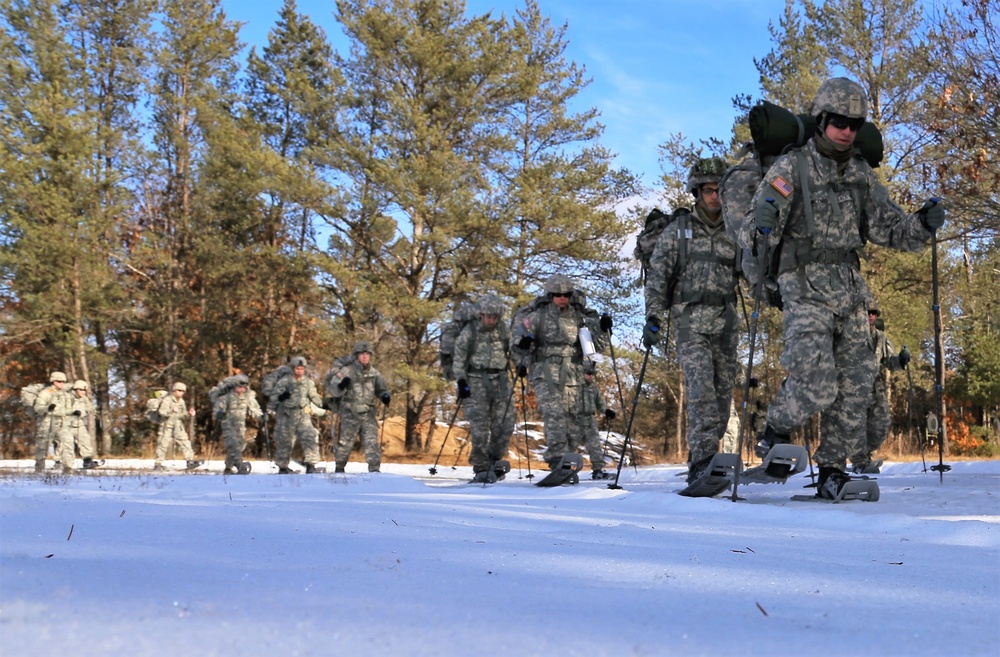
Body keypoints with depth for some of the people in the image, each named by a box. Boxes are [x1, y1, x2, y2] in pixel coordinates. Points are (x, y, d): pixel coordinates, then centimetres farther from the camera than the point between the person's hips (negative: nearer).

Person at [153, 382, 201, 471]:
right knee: (163, 444, -3)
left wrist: (189, 414, -3)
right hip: (167, 425, -6)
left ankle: (190, 461, -9)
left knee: (185, 442, -5)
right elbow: (161, 411, -21)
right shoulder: (167, 400, -7)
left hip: (178, 427, 6)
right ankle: (158, 464, 7)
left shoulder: (181, 402, 14)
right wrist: (171, 411, -39)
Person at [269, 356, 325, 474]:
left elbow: (314, 397, 19)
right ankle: (282, 467, 25)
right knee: (285, 441, 9)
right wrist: (269, 411, -9)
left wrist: (322, 407, 26)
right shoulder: (285, 381, -7)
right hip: (287, 416, -2)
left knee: (310, 437, -16)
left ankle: (310, 464, -13)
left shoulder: (309, 382, 4)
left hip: (303, 415, 2)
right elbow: (274, 397, -4)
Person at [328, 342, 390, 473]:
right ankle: (339, 468, 25)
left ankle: (374, 469, -9)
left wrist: (385, 396, -4)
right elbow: (335, 391, -8)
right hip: (350, 414, -2)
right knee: (345, 442, 7)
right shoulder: (347, 371, -5)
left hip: (368, 414, 3)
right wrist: (341, 386, -31)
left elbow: (381, 390, 19)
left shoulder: (375, 374, 7)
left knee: (372, 441, -9)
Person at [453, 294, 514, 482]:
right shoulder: (469, 331, -1)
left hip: (500, 380, 3)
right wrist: (461, 381, -6)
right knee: (480, 426, -8)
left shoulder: (504, 329, 7)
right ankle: (481, 467, 0)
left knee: (505, 423, -2)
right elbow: (459, 358, 1)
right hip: (476, 380, -3)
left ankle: (494, 459, 18)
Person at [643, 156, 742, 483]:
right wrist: (652, 318, -8)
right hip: (691, 319, -3)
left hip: (726, 321, 4)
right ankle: (703, 461, -24)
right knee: (702, 387, -20)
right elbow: (657, 276, 2)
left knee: (723, 393, 2)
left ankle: (699, 462, 13)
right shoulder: (678, 230, 7)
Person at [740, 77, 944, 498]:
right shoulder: (792, 168, -5)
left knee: (855, 386, 3)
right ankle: (774, 433, 14)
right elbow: (754, 236, -11)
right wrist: (761, 225, -35)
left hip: (849, 290, 6)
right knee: (816, 386, -15)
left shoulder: (861, 174, 13)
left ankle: (833, 469, 15)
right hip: (805, 289, -6)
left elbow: (888, 228, 15)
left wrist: (921, 226, -5)